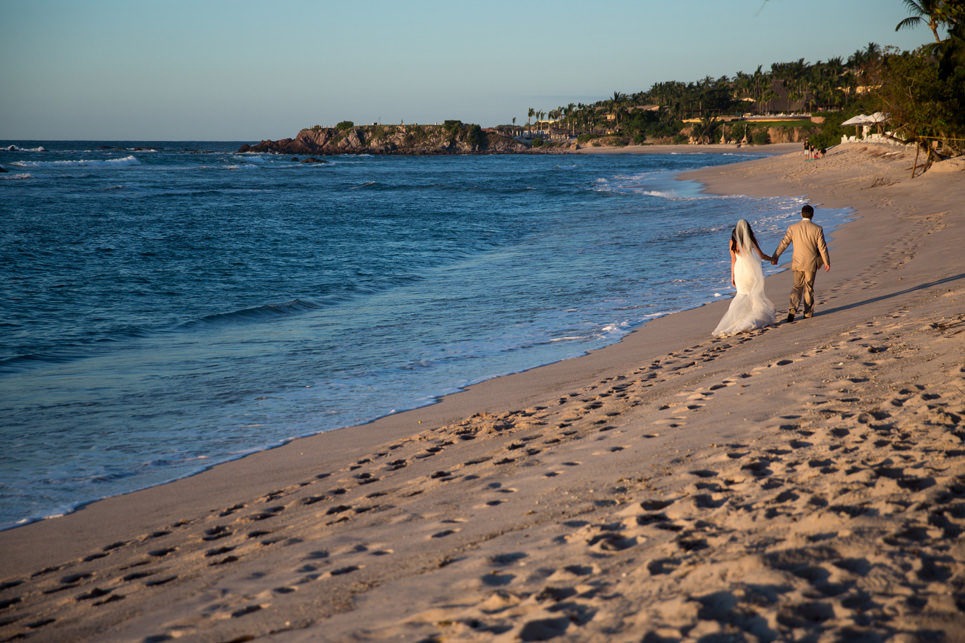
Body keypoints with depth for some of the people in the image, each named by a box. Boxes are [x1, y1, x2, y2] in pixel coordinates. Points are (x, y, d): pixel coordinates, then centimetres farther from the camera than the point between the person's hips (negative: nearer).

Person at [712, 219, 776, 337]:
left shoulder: (733, 241, 1)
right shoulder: (751, 239, -4)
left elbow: (733, 260, 2)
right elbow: (761, 255, 0)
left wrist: (732, 276, 7)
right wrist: (772, 259, 19)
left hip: (739, 269, 2)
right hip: (751, 268, -2)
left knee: (742, 295, 12)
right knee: (755, 294, 9)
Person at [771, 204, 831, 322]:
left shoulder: (793, 228, -6)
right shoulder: (817, 229, -8)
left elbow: (784, 244, -2)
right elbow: (822, 247, -4)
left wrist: (775, 257, 8)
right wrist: (826, 262, 6)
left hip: (797, 263, 1)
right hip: (811, 263, -1)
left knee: (797, 286, 11)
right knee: (809, 288, 12)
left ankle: (792, 309, -10)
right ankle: (808, 313, 19)